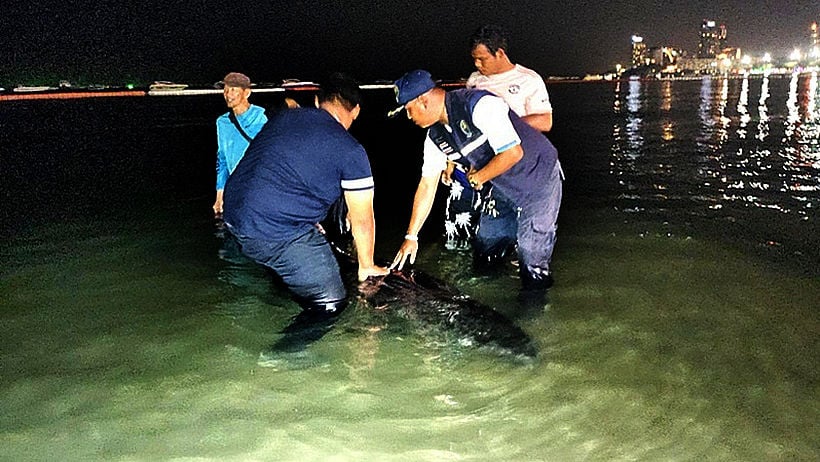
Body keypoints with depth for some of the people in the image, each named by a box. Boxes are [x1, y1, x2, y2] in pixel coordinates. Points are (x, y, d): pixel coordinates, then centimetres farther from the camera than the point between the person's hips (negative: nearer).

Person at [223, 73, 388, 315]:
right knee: (330, 302, 1)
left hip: (233, 214, 8)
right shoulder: (351, 152, -4)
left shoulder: (280, 117, 15)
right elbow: (363, 221, 4)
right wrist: (366, 267, 21)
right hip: (276, 235, -7)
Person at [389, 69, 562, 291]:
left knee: (533, 269, -7)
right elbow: (427, 185, 4)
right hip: (502, 188, 7)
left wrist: (478, 178, -12)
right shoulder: (435, 136, -2)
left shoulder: (480, 105, -26)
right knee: (485, 256, 12)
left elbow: (513, 153, -29)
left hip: (538, 175, -7)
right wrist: (411, 236, 6)